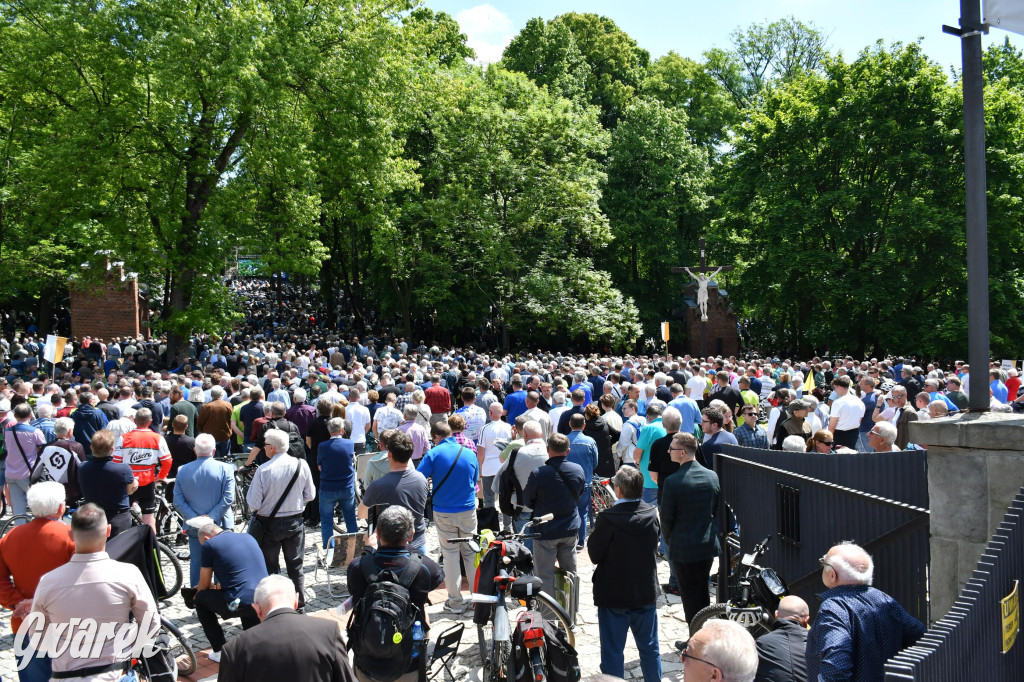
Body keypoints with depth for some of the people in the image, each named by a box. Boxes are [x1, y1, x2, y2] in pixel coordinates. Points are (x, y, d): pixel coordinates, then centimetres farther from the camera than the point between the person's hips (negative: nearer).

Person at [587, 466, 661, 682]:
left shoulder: (607, 519, -23)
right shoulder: (652, 515, -7)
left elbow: (594, 555, -14)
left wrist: (596, 530, 0)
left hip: (613, 595, -4)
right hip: (646, 593, 5)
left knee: (612, 651, 8)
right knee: (649, 647, 20)